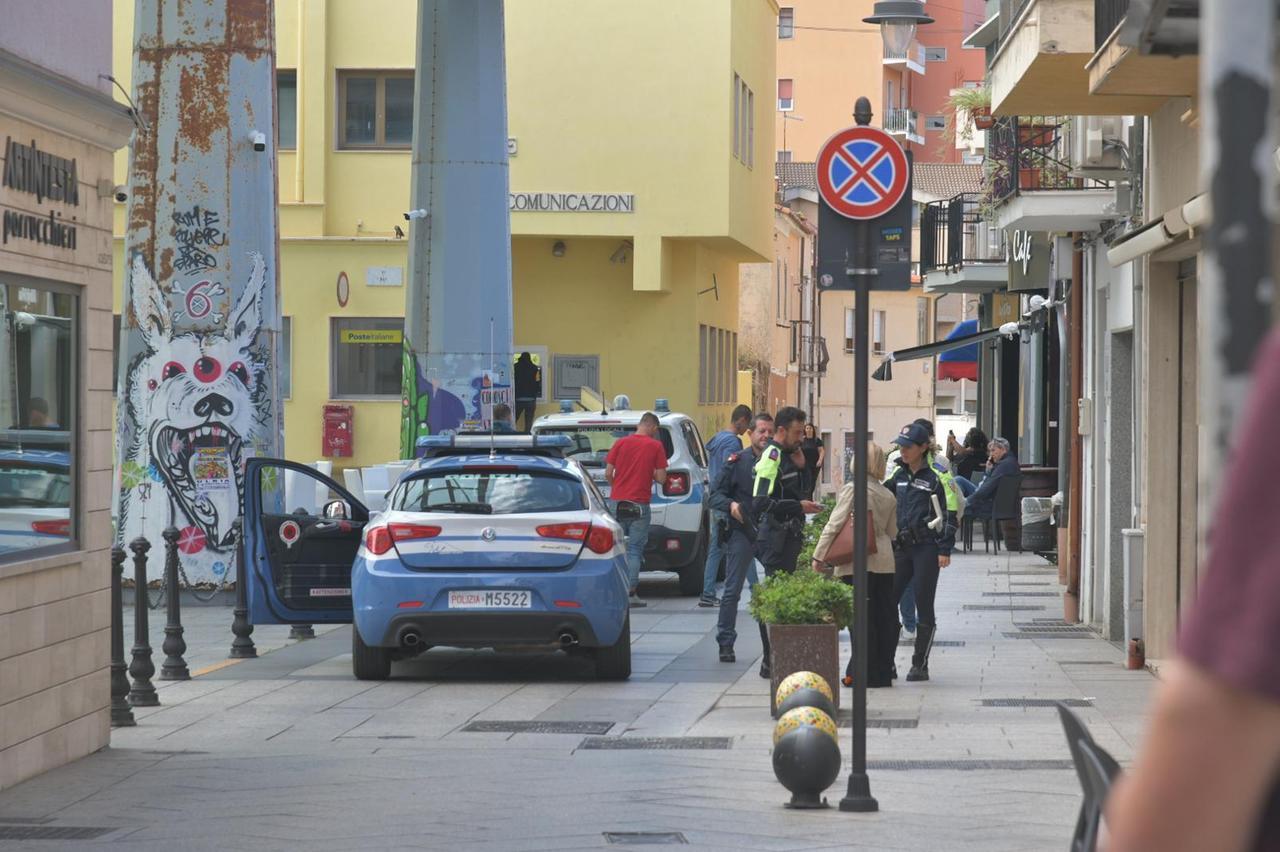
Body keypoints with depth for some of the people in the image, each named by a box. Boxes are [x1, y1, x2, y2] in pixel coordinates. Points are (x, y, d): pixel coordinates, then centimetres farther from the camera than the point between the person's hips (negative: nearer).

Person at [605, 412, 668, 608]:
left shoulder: (620, 443, 4)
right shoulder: (655, 446, -3)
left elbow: (608, 473, 2)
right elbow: (661, 478, -5)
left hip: (617, 501, 2)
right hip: (640, 504, -2)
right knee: (635, 549, 2)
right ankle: (631, 592, -4)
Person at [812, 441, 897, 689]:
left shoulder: (853, 489, -9)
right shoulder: (889, 495, 10)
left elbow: (834, 524, -10)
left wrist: (819, 555, -5)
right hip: (884, 562, 6)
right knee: (884, 617, 9)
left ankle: (864, 673, 0)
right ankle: (883, 672, 14)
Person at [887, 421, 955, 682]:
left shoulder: (933, 479, -5)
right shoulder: (898, 477, 12)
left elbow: (946, 516, -6)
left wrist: (945, 550, -10)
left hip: (926, 548, -5)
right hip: (901, 548, 5)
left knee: (924, 607, 1)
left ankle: (920, 665, 8)